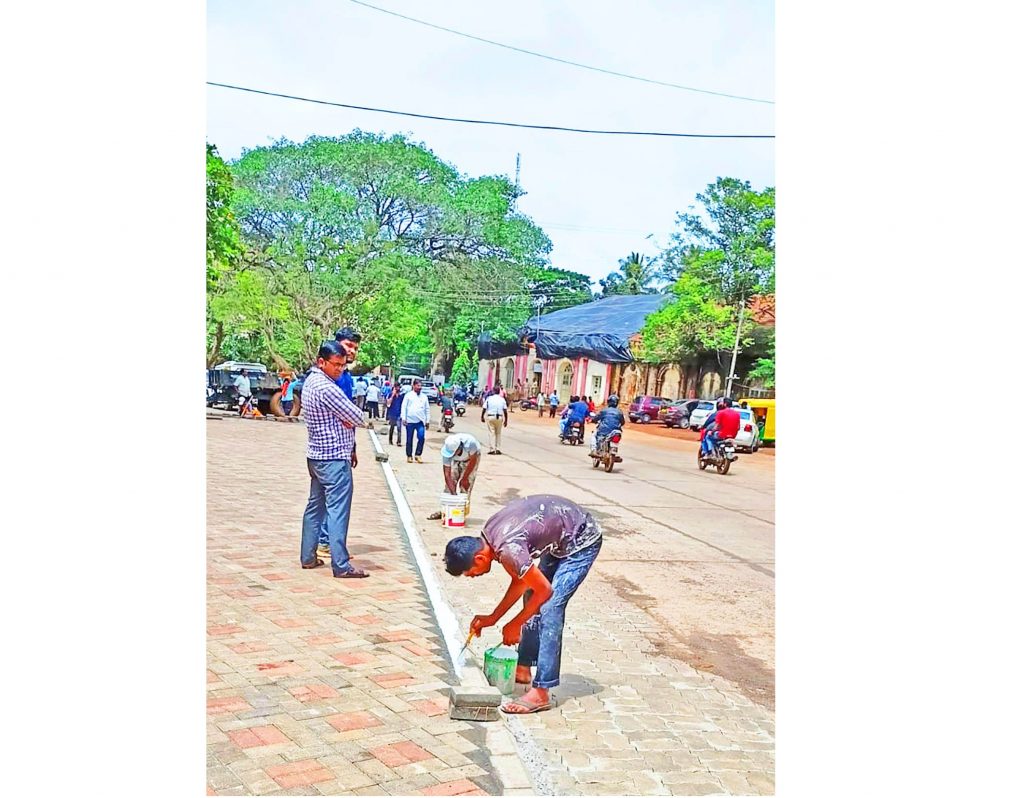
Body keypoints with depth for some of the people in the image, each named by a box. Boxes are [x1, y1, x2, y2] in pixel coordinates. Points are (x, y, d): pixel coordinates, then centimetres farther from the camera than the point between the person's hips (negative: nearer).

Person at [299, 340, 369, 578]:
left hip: (316, 455, 10)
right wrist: (349, 420, 4)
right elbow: (357, 417, -16)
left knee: (315, 506, 15)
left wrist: (347, 434, 4)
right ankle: (341, 565, -6)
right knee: (338, 511, -7)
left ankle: (308, 556, 22)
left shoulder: (311, 381, 11)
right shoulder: (326, 387, -20)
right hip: (334, 458, -10)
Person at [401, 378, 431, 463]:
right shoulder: (408, 395, 4)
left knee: (421, 437, -13)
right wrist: (403, 418, -5)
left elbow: (427, 409, 14)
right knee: (409, 439, 5)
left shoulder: (424, 396, 12)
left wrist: (427, 420, 9)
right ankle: (409, 456, 17)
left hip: (420, 421, 2)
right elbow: (404, 407, 2)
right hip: (410, 421, -1)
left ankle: (418, 455, -3)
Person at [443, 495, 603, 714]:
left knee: (550, 608, -14)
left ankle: (541, 692, -10)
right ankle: (524, 668, 26)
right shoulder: (489, 534, -3)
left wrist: (514, 625, -7)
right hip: (561, 540, 10)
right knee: (532, 599, 13)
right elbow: (520, 581, 8)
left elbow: (545, 590, -19)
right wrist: (492, 618, 9)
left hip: (582, 541, -10)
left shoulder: (508, 549, -30)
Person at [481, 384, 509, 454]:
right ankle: (498, 449, 11)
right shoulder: (502, 399, 5)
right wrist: (506, 420, 9)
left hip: (490, 417, -2)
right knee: (498, 433, 13)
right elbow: (505, 411, 2)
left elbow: (484, 409, -3)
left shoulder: (489, 398, 0)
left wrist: (482, 417, 11)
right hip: (499, 417, 2)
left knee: (491, 433, 1)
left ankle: (492, 449, -2)